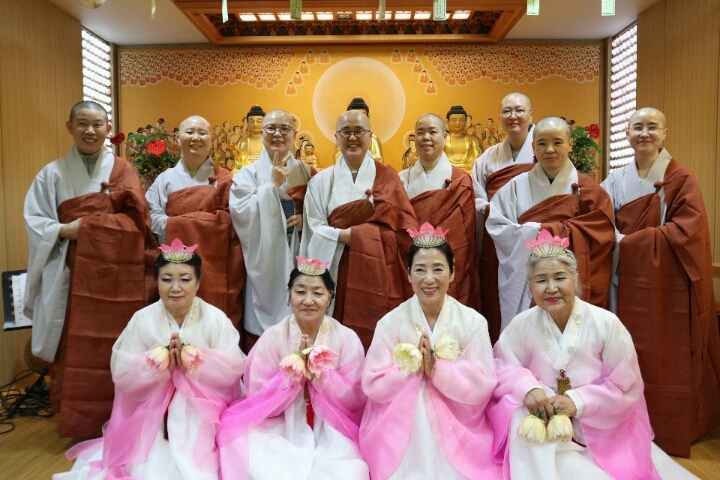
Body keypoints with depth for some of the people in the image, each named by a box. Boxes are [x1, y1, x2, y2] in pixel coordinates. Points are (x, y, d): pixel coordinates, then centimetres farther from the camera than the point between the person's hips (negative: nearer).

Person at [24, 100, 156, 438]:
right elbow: (34, 222, 2)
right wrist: (63, 230, -17)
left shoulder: (122, 170, 7)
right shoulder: (53, 174, 7)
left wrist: (85, 224, -10)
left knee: (118, 347, 3)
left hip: (117, 273, 0)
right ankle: (78, 421, 16)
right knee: (76, 348, 1)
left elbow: (137, 218, -5)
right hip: (72, 275, 0)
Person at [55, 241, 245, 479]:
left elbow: (233, 369, -14)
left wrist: (192, 359, -26)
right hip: (152, 416, 1)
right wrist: (161, 361, -24)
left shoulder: (215, 319, -9)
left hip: (202, 416, -1)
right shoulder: (142, 320, -4)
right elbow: (122, 374, -8)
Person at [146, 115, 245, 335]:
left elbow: (237, 220, 1)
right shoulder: (165, 179, 12)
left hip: (217, 267, 0)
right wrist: (181, 228, -11)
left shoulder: (225, 180, 10)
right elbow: (153, 218, 1)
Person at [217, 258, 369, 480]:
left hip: (333, 433, 0)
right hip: (282, 432, 0)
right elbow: (258, 401, -7)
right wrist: (293, 372, -21)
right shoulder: (272, 338, -6)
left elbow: (356, 401, -7)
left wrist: (320, 373, -21)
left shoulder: (348, 339, -6)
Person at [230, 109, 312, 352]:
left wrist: (306, 220, -6)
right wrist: (273, 184, -14)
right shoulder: (248, 174, 3)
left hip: (297, 261, 3)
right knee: (263, 334, -1)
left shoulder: (305, 172, 11)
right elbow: (241, 214, -14)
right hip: (265, 263, -2)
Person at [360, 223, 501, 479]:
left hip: (457, 428, 0)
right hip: (400, 428, 0)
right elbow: (373, 385, -9)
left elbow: (482, 387, -11)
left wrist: (437, 368, -21)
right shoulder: (390, 323, -7)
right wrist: (412, 366, -21)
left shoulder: (473, 323, -7)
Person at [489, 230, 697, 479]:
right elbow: (500, 369, -5)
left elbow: (627, 387, -9)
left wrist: (578, 401, -22)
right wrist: (527, 387, -26)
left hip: (603, 431, 0)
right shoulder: (521, 325, -10)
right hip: (542, 428, 0)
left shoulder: (606, 324, -13)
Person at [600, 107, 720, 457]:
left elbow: (688, 229, -12)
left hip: (666, 281, -3)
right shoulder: (616, 181, 10)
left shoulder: (681, 179, -3)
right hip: (628, 280, 4)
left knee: (666, 355, 2)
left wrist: (629, 240, -15)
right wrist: (618, 241, -12)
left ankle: (667, 429, 18)